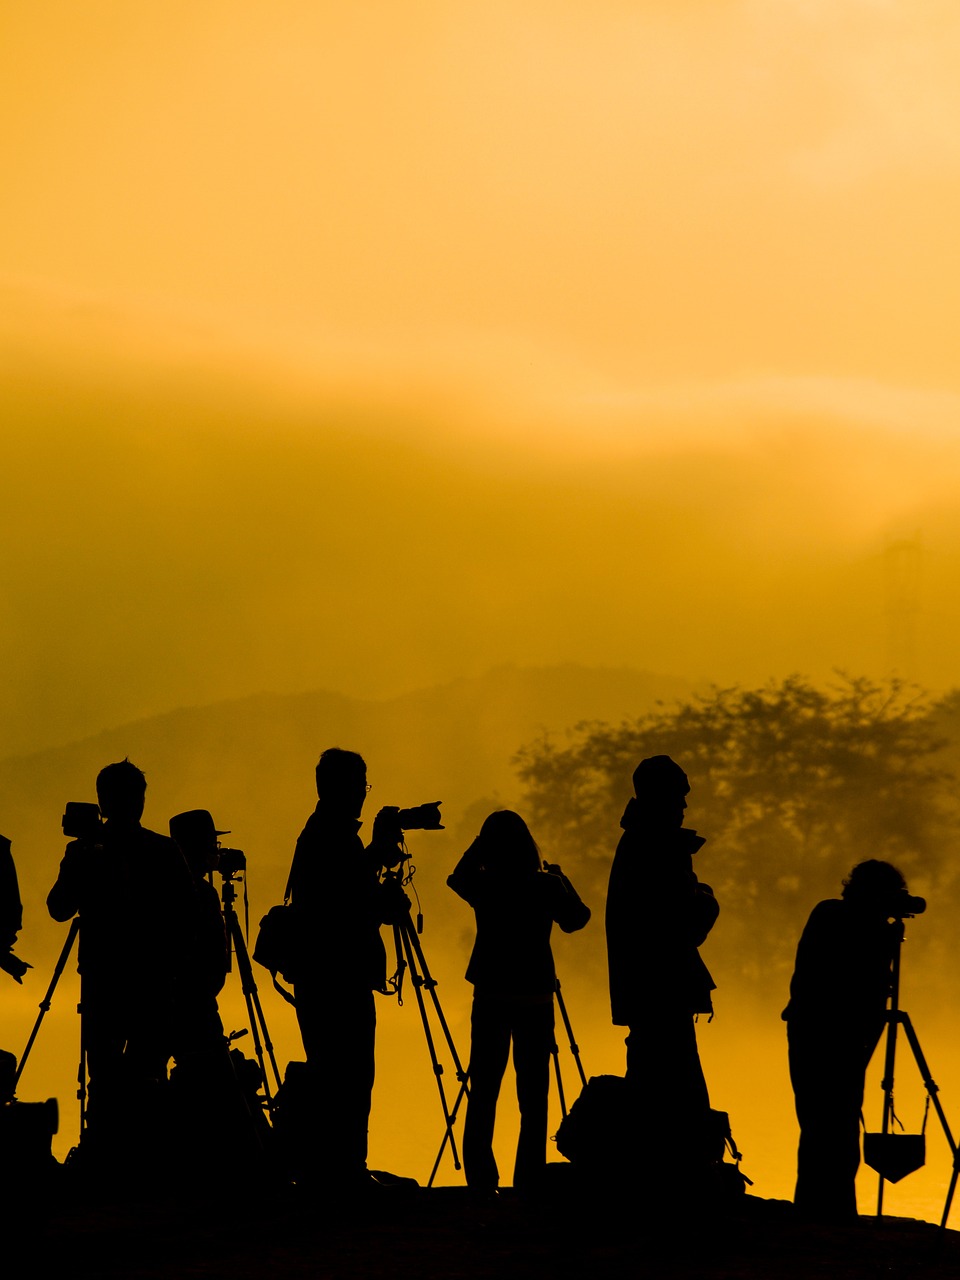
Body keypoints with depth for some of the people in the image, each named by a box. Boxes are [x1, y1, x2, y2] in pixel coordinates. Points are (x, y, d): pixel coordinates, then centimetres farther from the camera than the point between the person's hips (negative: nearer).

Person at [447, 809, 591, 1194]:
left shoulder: (483, 885, -4)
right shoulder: (547, 886, -6)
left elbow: (457, 877, 19)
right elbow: (576, 919, 12)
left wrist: (482, 844, 20)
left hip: (490, 998, 1)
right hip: (535, 999, -1)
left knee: (482, 1094, 5)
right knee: (532, 1097, 3)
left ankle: (481, 1182, 0)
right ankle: (528, 1183, -2)